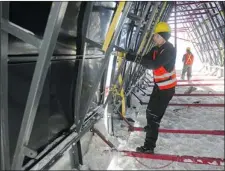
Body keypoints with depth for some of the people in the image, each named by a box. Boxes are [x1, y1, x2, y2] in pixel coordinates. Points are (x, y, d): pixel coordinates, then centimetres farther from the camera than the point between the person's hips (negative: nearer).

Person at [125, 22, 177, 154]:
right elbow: (145, 59, 0)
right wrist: (131, 55, -16)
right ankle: (151, 127, 53)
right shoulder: (157, 49, 5)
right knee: (151, 110, 25)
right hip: (159, 85, 9)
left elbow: (153, 65, -32)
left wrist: (134, 58, -33)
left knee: (154, 115, -9)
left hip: (167, 88, -9)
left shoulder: (169, 50, -23)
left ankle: (149, 146, -2)